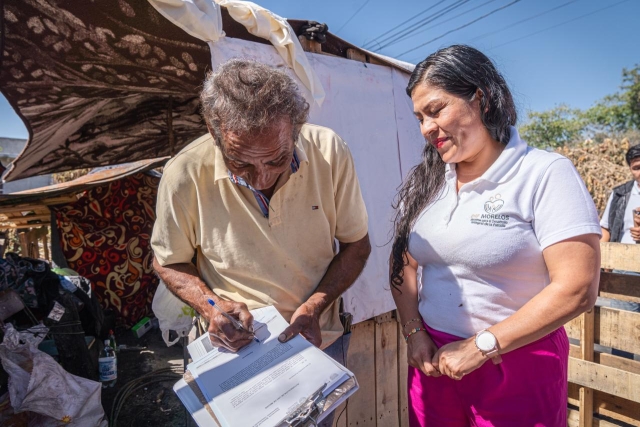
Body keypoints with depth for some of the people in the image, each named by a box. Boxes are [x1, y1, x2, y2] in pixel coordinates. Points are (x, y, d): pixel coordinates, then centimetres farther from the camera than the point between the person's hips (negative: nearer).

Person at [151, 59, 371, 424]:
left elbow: (356, 244, -8)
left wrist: (314, 307, -19)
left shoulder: (329, 152, -21)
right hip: (236, 349, -1)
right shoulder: (185, 176, -23)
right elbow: (169, 263, -5)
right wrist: (211, 305, -22)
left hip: (320, 340, 2)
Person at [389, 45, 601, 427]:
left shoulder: (547, 174, -12)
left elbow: (577, 289, -17)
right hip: (434, 359, 4)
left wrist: (481, 347, -16)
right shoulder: (423, 181, 2)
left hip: (519, 365, -4)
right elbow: (403, 264, 6)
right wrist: (414, 333, -6)